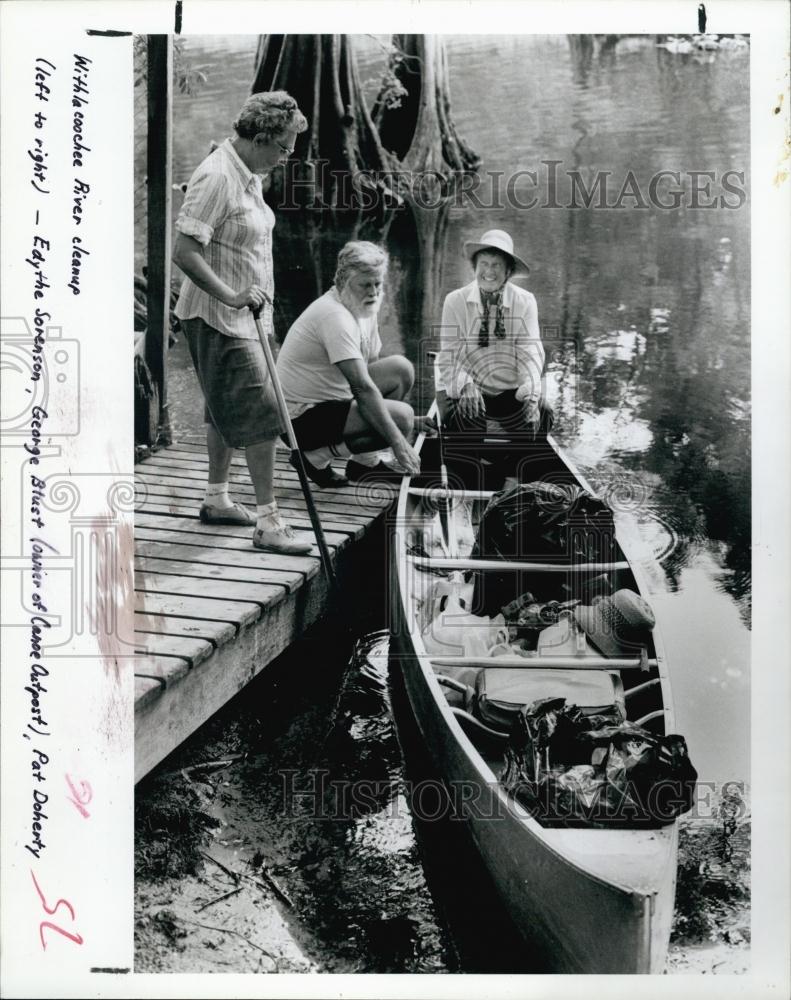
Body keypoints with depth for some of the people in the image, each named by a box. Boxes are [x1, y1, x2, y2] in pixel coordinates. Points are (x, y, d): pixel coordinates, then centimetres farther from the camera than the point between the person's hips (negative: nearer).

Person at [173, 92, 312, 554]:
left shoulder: (249, 176, 11)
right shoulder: (216, 178, -20)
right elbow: (184, 251, -26)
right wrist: (231, 296, -28)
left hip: (243, 314, 10)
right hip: (218, 319, -10)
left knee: (228, 410, 19)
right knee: (261, 415, -10)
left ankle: (217, 499, 33)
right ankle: (269, 523, -5)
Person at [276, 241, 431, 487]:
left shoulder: (363, 309, 8)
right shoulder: (336, 316, -23)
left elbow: (371, 370, 16)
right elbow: (363, 388, -29)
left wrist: (411, 419, 6)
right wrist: (398, 442, -31)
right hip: (303, 418, -10)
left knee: (401, 368, 4)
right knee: (400, 418, -20)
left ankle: (365, 462, 9)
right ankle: (317, 455, -7)